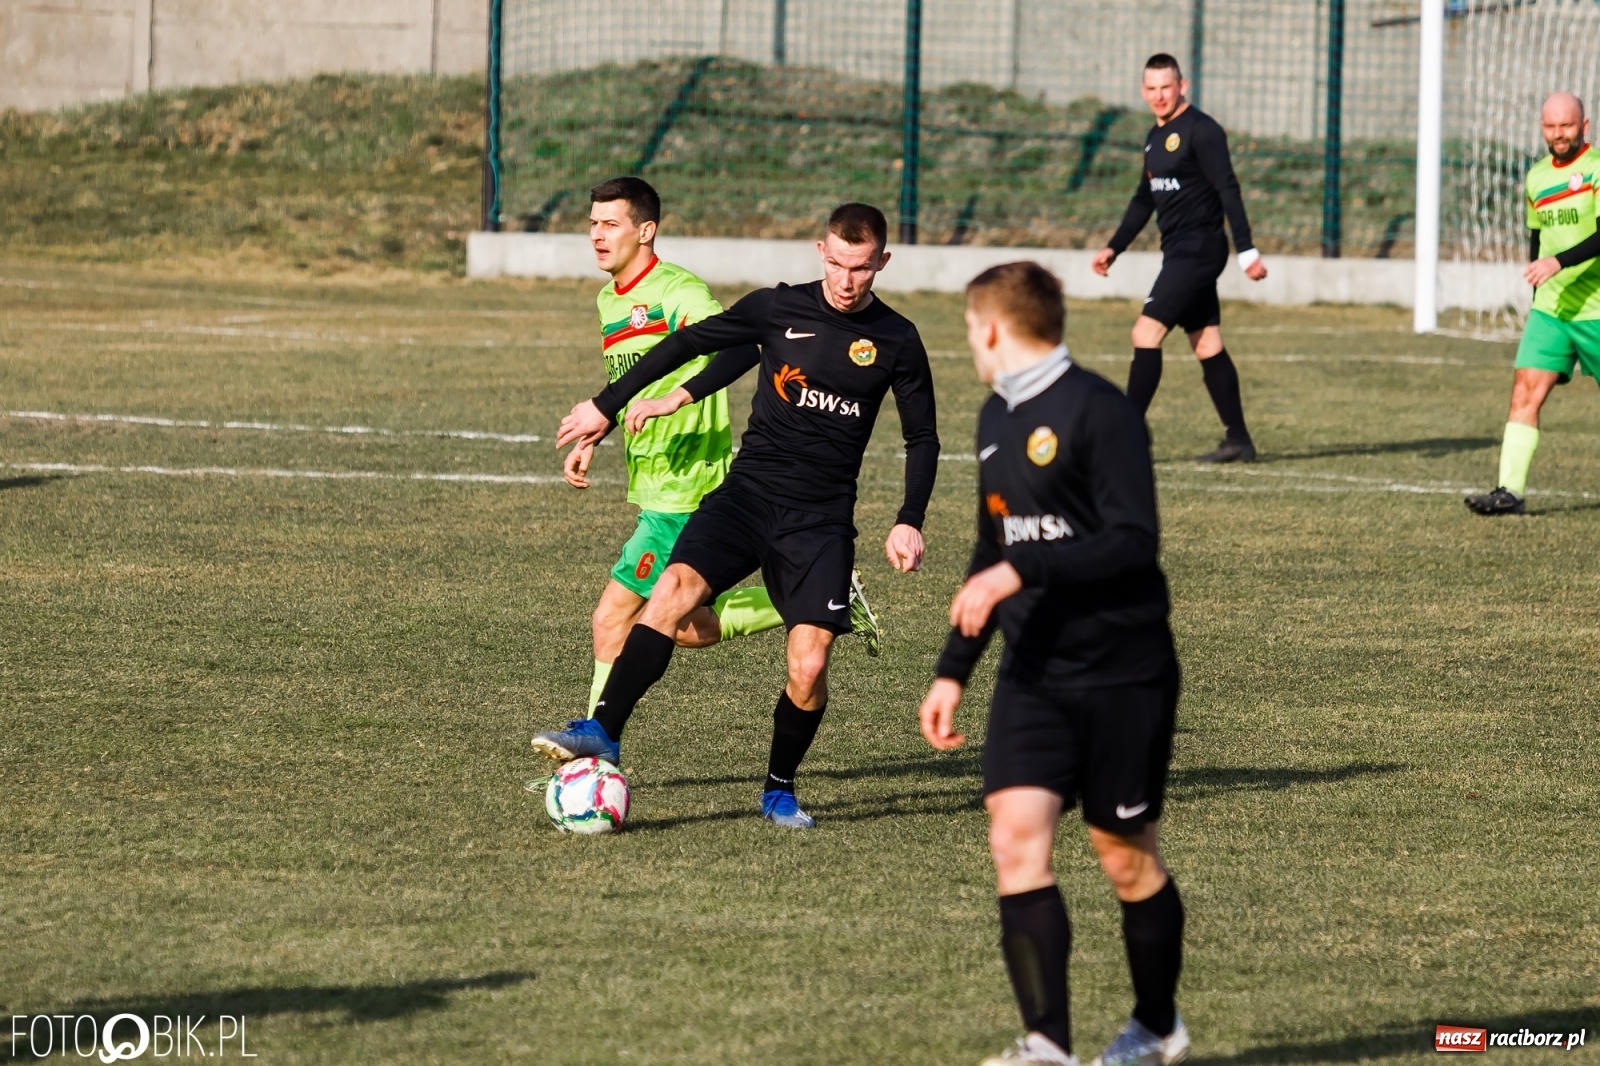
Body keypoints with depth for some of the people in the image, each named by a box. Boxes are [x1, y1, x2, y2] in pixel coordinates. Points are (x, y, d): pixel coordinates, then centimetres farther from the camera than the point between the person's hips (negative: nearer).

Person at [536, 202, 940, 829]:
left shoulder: (895, 341, 1)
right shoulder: (778, 309, 1)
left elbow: (922, 437, 12)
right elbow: (692, 343, 11)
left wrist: (910, 521, 0)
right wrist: (606, 406, 12)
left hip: (822, 517, 0)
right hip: (748, 492, 1)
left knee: (809, 665, -12)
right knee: (675, 587, -24)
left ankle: (780, 789, 12)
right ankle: (604, 732, -24)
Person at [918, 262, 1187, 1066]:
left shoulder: (1098, 411, -13)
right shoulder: (997, 419, 14)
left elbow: (1133, 541, -20)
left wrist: (1021, 571, -25)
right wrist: (953, 673, 21)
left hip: (1121, 674, -7)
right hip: (1034, 675, 7)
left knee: (1126, 857, 5)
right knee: (1015, 835, -10)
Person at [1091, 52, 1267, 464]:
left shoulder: (1201, 131, -12)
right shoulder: (1155, 137, 15)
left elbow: (1228, 191, -17)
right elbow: (1144, 199, 24)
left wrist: (1247, 250, -22)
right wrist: (1114, 248, 19)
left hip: (1197, 250, -9)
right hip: (1179, 252, 9)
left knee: (1146, 333, -13)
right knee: (1207, 346, 9)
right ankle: (1238, 441, 13)